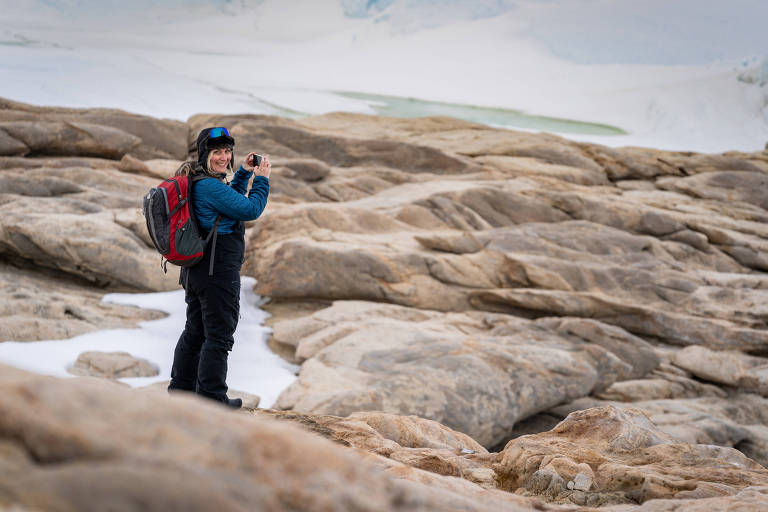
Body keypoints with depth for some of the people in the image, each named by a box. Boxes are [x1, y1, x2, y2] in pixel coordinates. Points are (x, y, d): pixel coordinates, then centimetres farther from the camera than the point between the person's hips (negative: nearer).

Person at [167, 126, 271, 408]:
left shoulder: (195, 182, 11)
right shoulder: (209, 186, -20)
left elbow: (229, 201, 28)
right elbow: (250, 209, -17)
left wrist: (244, 173, 20)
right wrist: (262, 178, -5)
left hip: (195, 271, 10)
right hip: (218, 272, -10)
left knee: (195, 331, 20)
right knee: (219, 335, -1)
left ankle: (181, 387, 29)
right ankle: (211, 396, 5)